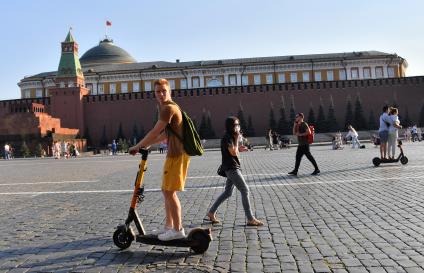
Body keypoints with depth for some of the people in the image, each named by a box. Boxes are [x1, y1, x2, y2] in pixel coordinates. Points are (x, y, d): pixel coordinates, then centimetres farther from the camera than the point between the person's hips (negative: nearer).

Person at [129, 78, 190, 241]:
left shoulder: (169, 108, -14)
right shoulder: (167, 108, 20)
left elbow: (155, 132, -14)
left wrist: (137, 146, -4)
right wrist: (147, 145, 21)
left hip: (177, 154, -10)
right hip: (174, 154, 10)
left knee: (170, 192, -6)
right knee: (166, 190, 15)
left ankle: (178, 230, 2)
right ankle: (169, 226, 25)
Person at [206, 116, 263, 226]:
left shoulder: (231, 137, 16)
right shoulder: (227, 138, -13)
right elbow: (233, 152, -20)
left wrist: (240, 149, 7)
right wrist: (237, 140, -12)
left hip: (233, 168, 10)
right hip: (231, 168, -10)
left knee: (228, 192, 15)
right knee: (245, 190, -10)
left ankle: (211, 212, 23)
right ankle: (250, 219, -6)